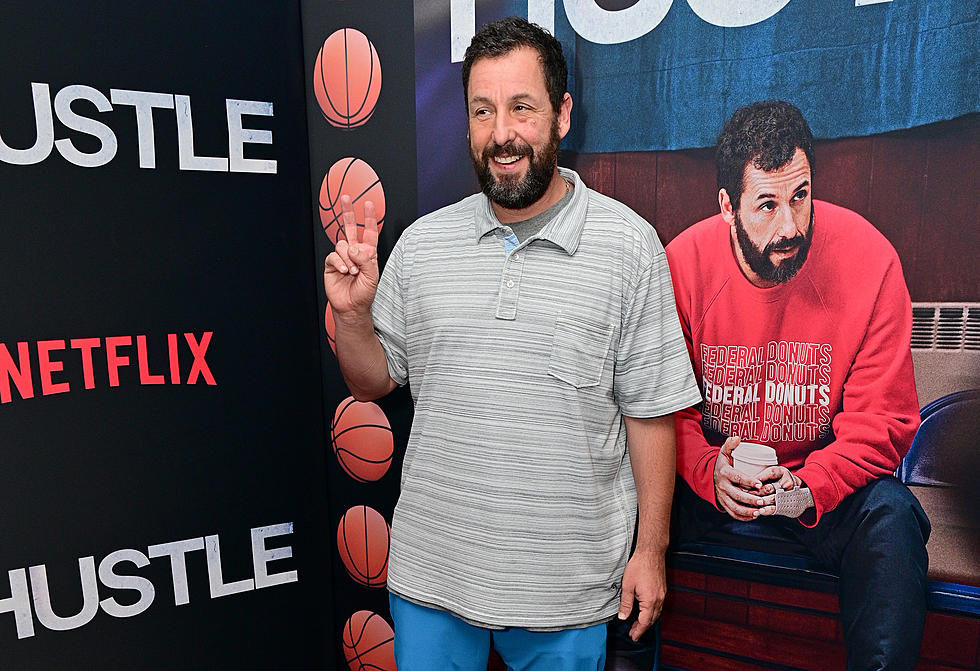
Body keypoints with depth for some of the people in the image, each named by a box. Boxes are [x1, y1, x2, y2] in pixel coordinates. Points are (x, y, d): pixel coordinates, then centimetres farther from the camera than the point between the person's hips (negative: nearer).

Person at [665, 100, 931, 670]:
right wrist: (710, 473, -27)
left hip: (826, 481, 0)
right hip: (708, 481, 1)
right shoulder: (683, 265, -13)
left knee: (890, 517, -29)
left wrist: (810, 487, -28)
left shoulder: (869, 259, -14)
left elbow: (882, 417, -11)